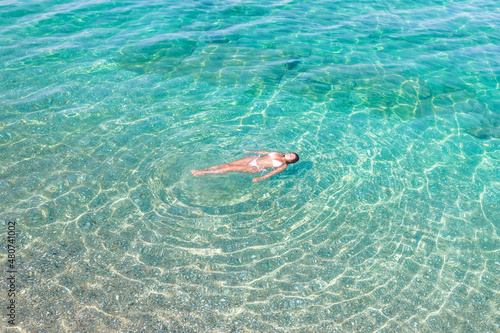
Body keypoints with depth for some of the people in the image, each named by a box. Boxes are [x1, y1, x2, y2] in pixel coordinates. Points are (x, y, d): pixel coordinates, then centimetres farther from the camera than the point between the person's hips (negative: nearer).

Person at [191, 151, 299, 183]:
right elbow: (264, 152, 24)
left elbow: (271, 173, -14)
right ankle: (203, 170, -1)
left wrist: (260, 178, -26)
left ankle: (202, 173, -9)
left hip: (255, 168, -6)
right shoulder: (278, 154, 16)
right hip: (254, 159, 6)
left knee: (230, 168, -15)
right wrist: (252, 152, 27)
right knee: (227, 164, -6)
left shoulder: (284, 165, -4)